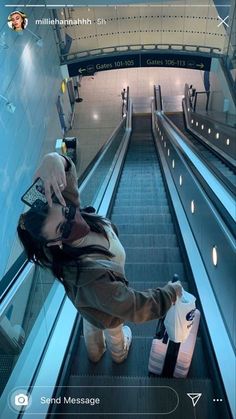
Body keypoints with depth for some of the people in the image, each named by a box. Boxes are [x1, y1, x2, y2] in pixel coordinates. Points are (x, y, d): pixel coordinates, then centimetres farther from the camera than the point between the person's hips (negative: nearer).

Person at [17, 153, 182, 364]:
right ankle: (119, 353, 70)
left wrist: (55, 159, -52)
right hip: (105, 310, -5)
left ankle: (95, 352, 73)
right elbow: (136, 308, -41)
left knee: (91, 326, 38)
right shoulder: (91, 276, -51)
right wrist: (171, 292, -23)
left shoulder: (69, 214, -34)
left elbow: (67, 178, -26)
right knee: (114, 333, 33)